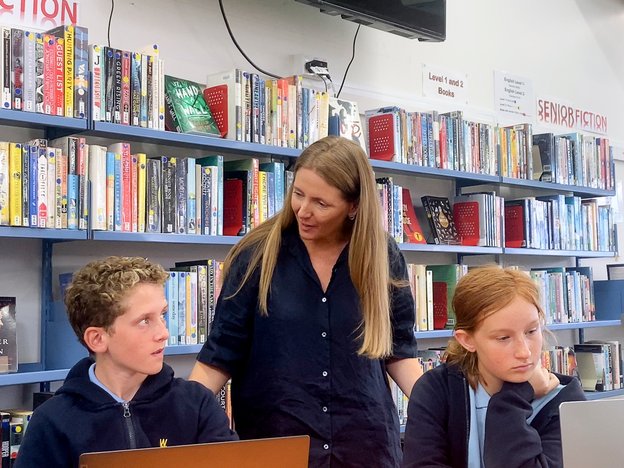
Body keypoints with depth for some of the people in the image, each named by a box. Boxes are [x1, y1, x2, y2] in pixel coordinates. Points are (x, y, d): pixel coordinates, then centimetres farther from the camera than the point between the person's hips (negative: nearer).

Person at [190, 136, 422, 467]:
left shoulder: (383, 257, -3)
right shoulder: (257, 253, -7)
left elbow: (397, 349, 5)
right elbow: (221, 352, -4)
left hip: (366, 438, 2)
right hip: (273, 437, -1)